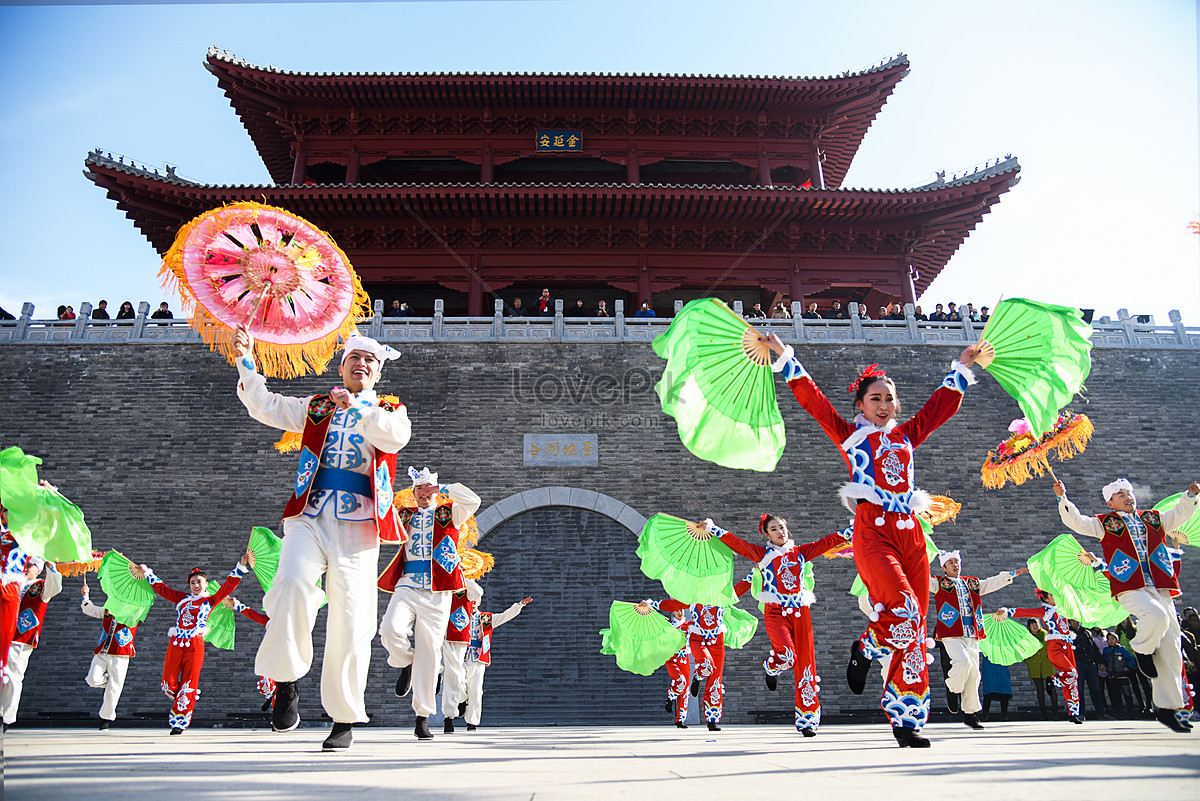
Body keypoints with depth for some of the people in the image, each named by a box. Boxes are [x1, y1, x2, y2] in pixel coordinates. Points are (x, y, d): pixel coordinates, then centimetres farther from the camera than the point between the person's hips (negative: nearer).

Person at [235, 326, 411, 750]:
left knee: (350, 622, -2)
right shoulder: (315, 407, 21)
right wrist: (246, 361, -1)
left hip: (358, 524, -1)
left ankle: (344, 719, 11)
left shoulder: (390, 410, 14)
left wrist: (357, 407, -22)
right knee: (293, 581, -28)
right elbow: (265, 406, 11)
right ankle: (286, 682, -9)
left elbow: (396, 436, -8)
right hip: (310, 516, 1)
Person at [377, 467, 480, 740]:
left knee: (429, 651, -4)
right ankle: (406, 662, 11)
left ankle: (423, 717, 6)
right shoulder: (404, 516, 20)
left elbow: (473, 501, -4)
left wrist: (442, 489, -5)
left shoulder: (449, 513, 11)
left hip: (437, 592, -2)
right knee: (391, 630, -24)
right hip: (407, 587, 2)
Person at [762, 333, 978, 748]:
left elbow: (941, 404, 30)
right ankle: (864, 649, 10)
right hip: (872, 531, -5)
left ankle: (905, 720, 9)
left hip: (910, 532, 5)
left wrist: (961, 367, 34)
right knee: (904, 611, -23)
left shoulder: (906, 435, 21)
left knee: (915, 628, 0)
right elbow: (810, 397, 6)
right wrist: (785, 356, 4)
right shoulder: (848, 434, 10)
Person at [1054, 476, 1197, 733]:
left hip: (1161, 588, 5)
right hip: (1130, 589, -5)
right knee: (1156, 616, -35)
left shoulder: (1153, 519, 22)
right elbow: (1075, 521, 0)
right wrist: (1063, 498, -13)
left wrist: (1190, 495, 7)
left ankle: (1167, 708, 10)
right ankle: (1142, 650, -1)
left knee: (1170, 649, 2)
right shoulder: (1105, 523, 10)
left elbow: (1180, 514, 25)